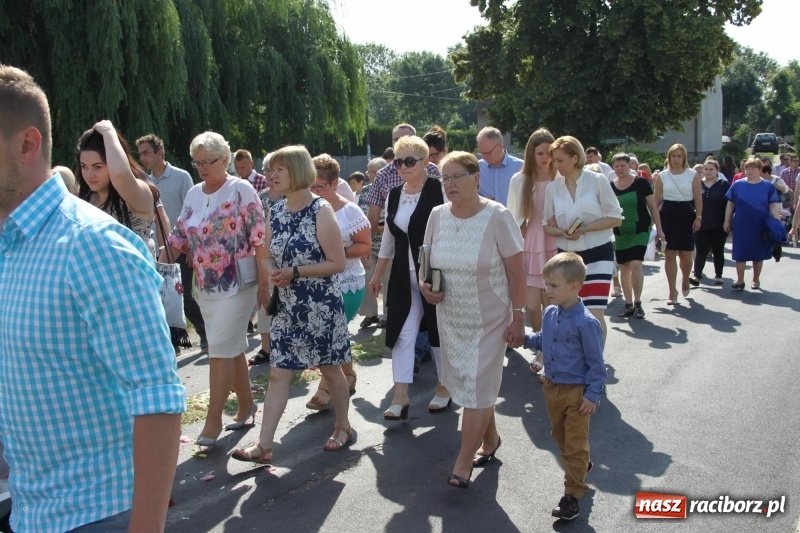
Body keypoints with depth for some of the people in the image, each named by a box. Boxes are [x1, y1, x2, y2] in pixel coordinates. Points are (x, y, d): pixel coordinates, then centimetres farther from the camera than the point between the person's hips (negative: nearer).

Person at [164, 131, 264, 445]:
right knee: (233, 348, 15)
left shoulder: (241, 190, -10)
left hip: (237, 285, -6)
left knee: (221, 349, -7)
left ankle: (213, 419, 2)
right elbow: (180, 237, 11)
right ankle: (246, 405, 28)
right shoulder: (194, 194, 9)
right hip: (205, 286, 6)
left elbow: (259, 239, -12)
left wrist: (263, 283, -13)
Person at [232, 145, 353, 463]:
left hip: (320, 306, -5)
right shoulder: (276, 211, 6)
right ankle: (264, 445, 6)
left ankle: (343, 427, 31)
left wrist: (295, 273, -21)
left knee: (330, 370, 11)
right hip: (286, 306, 5)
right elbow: (269, 256, 14)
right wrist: (272, 271, -10)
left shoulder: (321, 211, -13)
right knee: (278, 373, 4)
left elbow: (338, 263, -14)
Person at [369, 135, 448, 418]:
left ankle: (444, 388, 26)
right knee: (402, 332, 3)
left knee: (440, 330, 9)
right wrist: (377, 274, 20)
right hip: (403, 276, 5)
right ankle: (400, 396, 8)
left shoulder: (439, 190, -11)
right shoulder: (393, 195, 8)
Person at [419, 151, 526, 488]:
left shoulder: (497, 217, -16)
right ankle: (490, 438, 38)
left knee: (476, 387, -3)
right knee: (467, 383, 15)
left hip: (488, 319, -5)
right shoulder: (438, 215, -2)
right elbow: (428, 260, 12)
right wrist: (424, 283, -9)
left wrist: (518, 318, -13)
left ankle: (463, 464, 7)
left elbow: (516, 272, -12)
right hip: (450, 317, 5)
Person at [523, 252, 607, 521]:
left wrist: (593, 395, -16)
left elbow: (596, 363, -17)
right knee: (560, 436, 22)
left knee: (576, 442, 5)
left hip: (576, 392, -7)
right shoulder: (550, 314, -2)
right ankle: (580, 466, 46)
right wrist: (525, 337, -2)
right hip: (552, 386, 7)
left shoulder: (586, 322, -23)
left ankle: (572, 492, 14)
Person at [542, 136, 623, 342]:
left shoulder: (597, 181, -6)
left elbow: (616, 218, -5)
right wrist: (562, 232, -13)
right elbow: (547, 225, 9)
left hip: (597, 254, -4)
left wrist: (584, 229, -16)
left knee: (595, 314, -11)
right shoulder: (553, 187, 3)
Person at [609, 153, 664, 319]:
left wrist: (659, 229, -1)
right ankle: (628, 304, 19)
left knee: (635, 264, -16)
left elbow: (653, 207, -1)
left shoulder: (641, 183, -7)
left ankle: (638, 303, -4)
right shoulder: (610, 187, -1)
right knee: (624, 268, 8)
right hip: (620, 234, 3)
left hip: (640, 231, -3)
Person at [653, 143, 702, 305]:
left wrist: (698, 217, -7)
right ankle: (672, 292, 6)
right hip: (667, 216, 1)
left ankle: (685, 280, 33)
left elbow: (698, 197, 1)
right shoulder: (662, 175, 4)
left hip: (686, 215, -1)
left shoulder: (692, 175, 2)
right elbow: (656, 199, 6)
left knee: (685, 255, 1)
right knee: (669, 254, -1)